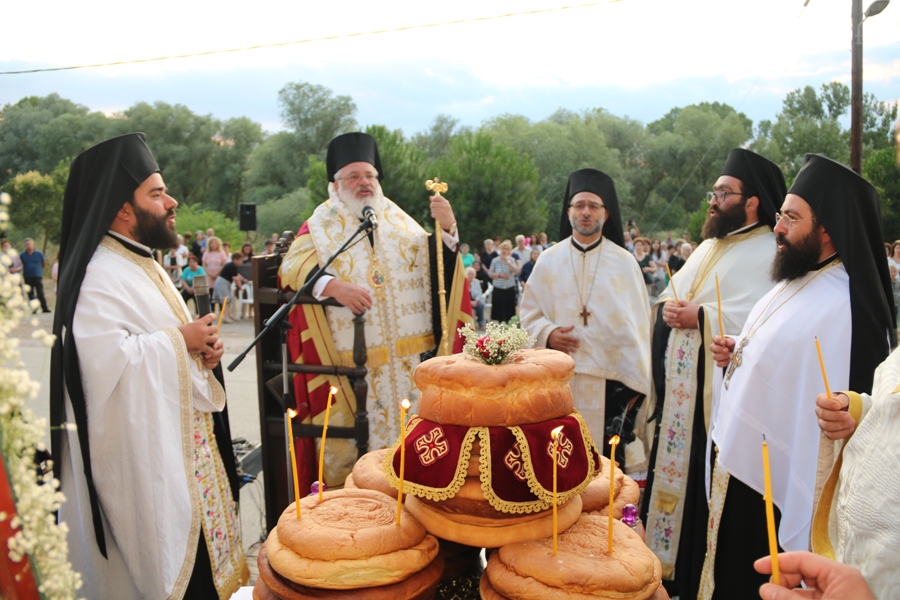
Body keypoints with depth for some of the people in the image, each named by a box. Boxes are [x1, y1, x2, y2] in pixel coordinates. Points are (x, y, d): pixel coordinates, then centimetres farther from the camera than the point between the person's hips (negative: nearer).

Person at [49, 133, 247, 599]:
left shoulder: (142, 264, 13)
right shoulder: (100, 277, -19)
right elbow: (105, 359, -31)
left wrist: (201, 347, 3)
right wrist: (180, 340, -19)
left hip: (182, 439, 10)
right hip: (145, 453, -9)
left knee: (198, 553, 17)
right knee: (167, 562, 2)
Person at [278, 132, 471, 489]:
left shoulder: (400, 222, 14)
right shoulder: (321, 227, 3)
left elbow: (432, 265, 6)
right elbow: (292, 270, -11)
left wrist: (446, 230, -12)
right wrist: (333, 286, -28)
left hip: (408, 358, 3)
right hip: (349, 360, -3)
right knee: (347, 444, 0)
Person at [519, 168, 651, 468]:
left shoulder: (625, 262, 2)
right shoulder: (548, 260, 6)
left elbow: (638, 323, 2)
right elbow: (529, 311, 11)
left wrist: (636, 380, 0)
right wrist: (547, 333, -10)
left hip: (610, 378, -1)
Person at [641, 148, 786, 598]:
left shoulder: (768, 254, -12)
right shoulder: (708, 247, 18)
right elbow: (672, 295, 24)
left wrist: (699, 317, -23)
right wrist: (667, 303, 5)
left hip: (714, 391, -9)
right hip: (678, 387, 9)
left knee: (701, 484, 0)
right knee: (670, 469, 16)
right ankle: (662, 559, 31)